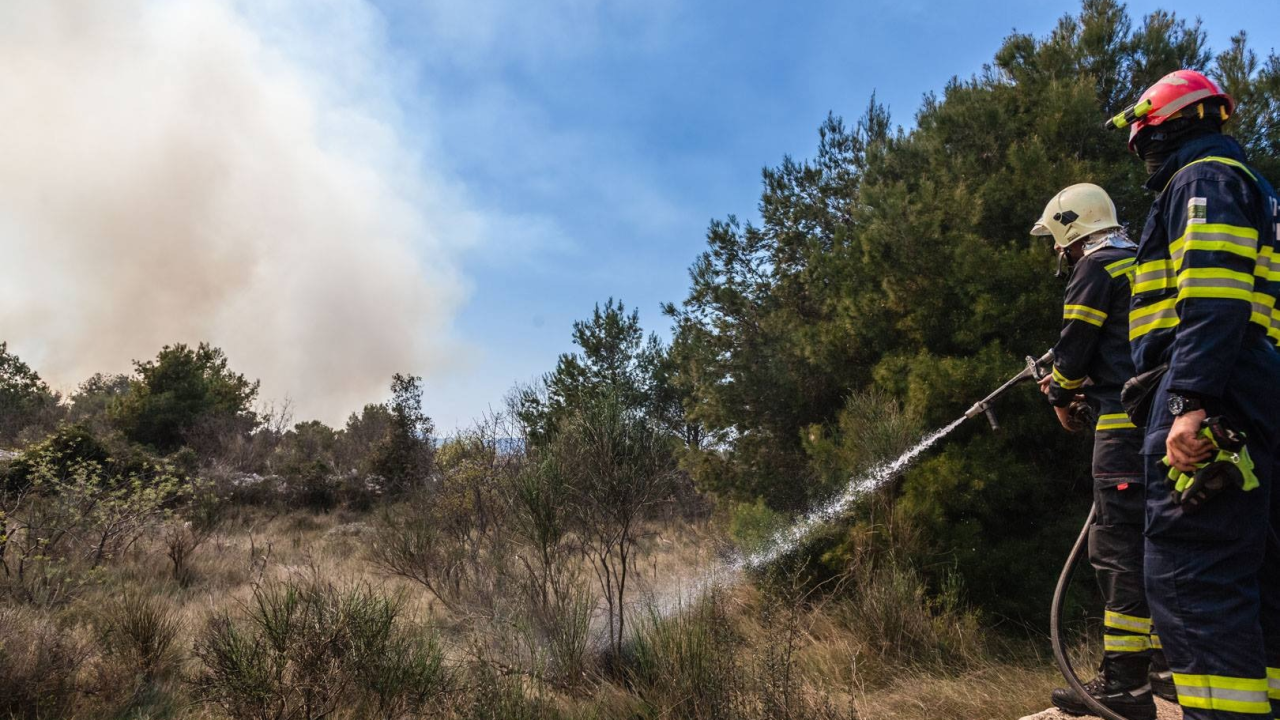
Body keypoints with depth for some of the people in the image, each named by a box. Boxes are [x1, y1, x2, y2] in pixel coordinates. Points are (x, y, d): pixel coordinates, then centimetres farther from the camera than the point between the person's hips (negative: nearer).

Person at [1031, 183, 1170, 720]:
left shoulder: (1096, 267, -5)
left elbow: (1074, 346, -9)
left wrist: (1061, 396, 10)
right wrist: (1074, 385, 21)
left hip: (1128, 424, -10)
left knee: (1119, 547, -10)